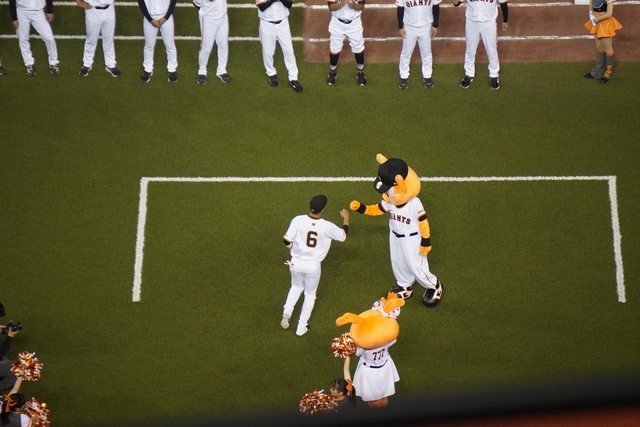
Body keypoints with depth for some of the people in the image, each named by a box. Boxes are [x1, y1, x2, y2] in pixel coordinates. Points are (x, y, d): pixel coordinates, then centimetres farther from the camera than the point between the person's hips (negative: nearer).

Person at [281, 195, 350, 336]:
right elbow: (343, 236, 0)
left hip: (296, 263, 1)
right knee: (310, 294, 21)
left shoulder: (298, 220, -17)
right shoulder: (327, 226, -18)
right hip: (313, 266, -1)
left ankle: (287, 312, 10)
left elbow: (286, 241, -14)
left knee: (296, 287, 30)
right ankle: (301, 327, 25)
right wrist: (346, 218, 17)